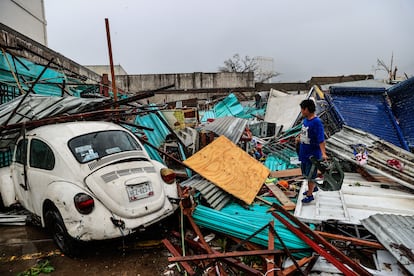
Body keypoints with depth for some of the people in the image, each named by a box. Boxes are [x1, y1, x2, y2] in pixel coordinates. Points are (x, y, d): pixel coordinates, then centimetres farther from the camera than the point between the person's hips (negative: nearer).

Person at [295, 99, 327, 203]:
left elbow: (321, 139, -28)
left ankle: (310, 195, 22)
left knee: (310, 175, 6)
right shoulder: (305, 120, 2)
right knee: (306, 173, 23)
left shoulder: (317, 122, -23)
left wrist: (323, 153, -36)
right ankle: (313, 187, 46)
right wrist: (299, 137, 5)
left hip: (313, 153, -8)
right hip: (304, 152, 8)